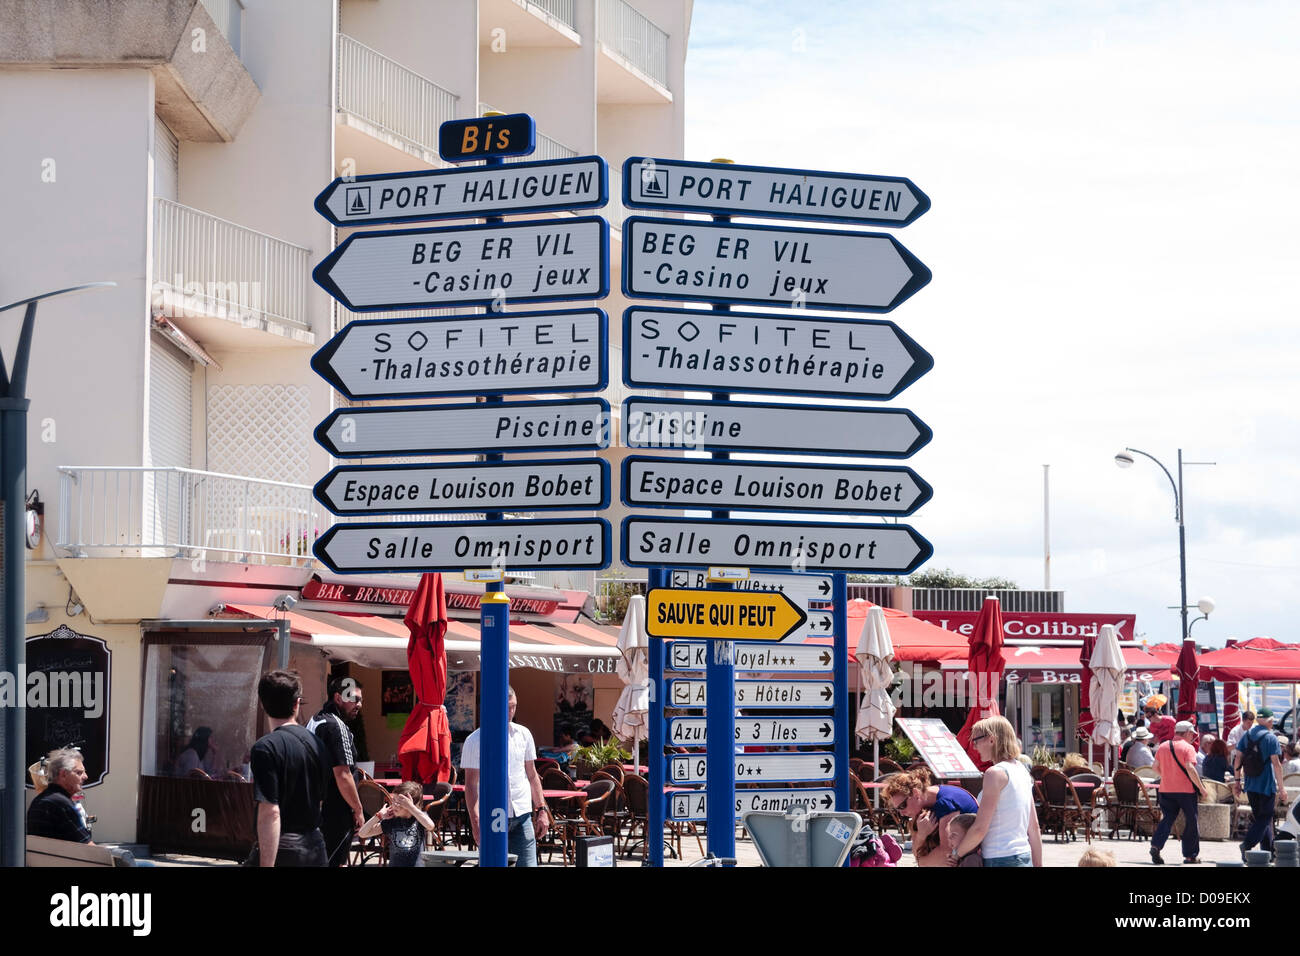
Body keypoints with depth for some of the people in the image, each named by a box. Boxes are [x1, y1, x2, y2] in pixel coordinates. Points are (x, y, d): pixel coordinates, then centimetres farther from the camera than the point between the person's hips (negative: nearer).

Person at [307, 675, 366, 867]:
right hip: (336, 813, -10)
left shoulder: (315, 722, 15)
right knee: (335, 863, -6)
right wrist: (358, 810, -12)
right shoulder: (336, 726, -18)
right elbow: (343, 776, -21)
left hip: (316, 811, 10)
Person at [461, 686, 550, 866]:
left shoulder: (524, 734, 10)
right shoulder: (475, 741, -4)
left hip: (522, 815, 3)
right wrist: (475, 822, -14)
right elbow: (471, 784, -6)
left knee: (528, 864, -3)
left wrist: (542, 810, 10)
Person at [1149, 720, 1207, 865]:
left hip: (1166, 789, 5)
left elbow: (1156, 766, 12)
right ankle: (1190, 855, 12)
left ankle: (1156, 845, -14)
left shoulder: (1163, 746, 8)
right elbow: (1190, 768, -19)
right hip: (1186, 790, -5)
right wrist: (1201, 788, -14)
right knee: (1191, 822, 7)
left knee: (1167, 819, 8)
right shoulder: (1188, 748, -9)